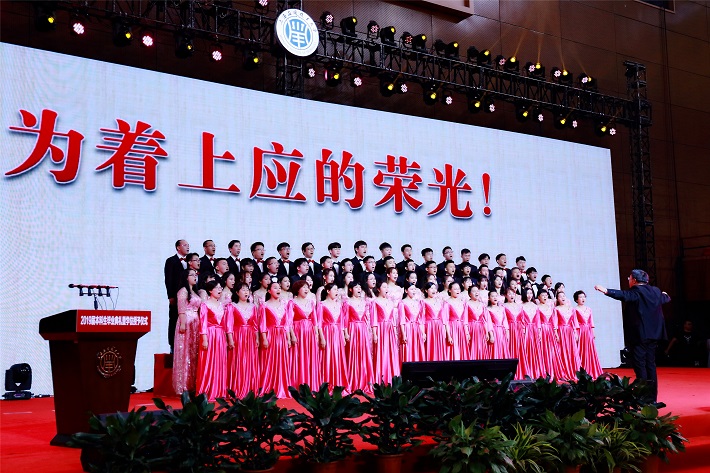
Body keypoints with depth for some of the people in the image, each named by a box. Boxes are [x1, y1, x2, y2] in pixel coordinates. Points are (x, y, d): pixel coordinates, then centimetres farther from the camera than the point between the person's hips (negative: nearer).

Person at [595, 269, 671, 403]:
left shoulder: (636, 292, -10)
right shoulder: (656, 291, 14)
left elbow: (624, 296, -30)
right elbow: (665, 299, 34)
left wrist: (606, 291, -39)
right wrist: (666, 295, 58)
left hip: (639, 335, -8)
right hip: (653, 334, 8)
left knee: (639, 365, -6)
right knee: (650, 364, 12)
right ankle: (653, 398, 15)